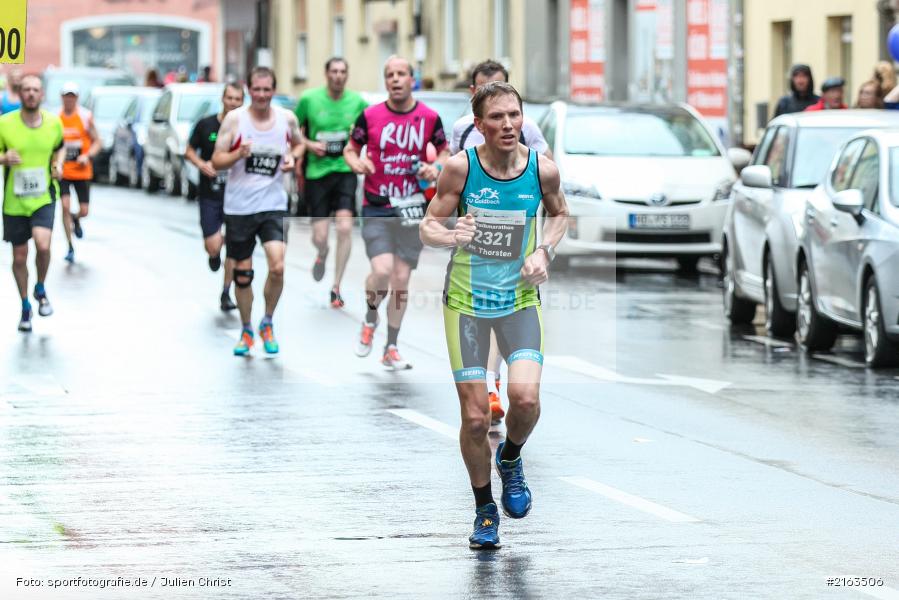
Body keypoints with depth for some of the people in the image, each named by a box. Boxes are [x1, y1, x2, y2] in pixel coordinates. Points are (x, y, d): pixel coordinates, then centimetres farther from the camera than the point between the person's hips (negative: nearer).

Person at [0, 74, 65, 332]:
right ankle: (25, 306, 30)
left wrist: (58, 164, -1)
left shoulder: (54, 123, -1)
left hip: (44, 197, 0)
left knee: (43, 245, -23)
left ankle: (41, 289, 7)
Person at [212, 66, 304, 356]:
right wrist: (238, 154, -24)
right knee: (242, 274, 7)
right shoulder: (234, 119, -6)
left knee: (278, 266, -16)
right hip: (239, 207, -1)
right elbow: (216, 161, -4)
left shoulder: (287, 118, 1)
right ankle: (246, 331, 26)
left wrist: (293, 158, -1)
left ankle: (268, 323, 6)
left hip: (273, 204, 1)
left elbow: (298, 143, 21)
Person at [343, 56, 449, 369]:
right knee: (382, 270, -19)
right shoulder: (370, 116, -2)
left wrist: (436, 167, -7)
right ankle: (370, 318, 14)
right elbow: (351, 148, 10)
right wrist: (356, 162, -13)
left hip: (411, 209, 2)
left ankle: (391, 348, 17)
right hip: (376, 209, -2)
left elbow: (444, 150, 14)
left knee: (402, 278, 4)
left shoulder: (430, 118, 0)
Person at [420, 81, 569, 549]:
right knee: (475, 416, -1)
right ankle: (485, 510, 20)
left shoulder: (543, 169, -8)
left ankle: (511, 458, 14)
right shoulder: (460, 167, -12)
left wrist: (544, 252, -5)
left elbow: (559, 214, 13)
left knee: (525, 396, -20)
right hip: (465, 301, -1)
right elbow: (428, 225, -5)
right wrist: (450, 236, -28)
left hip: (520, 299, 1)